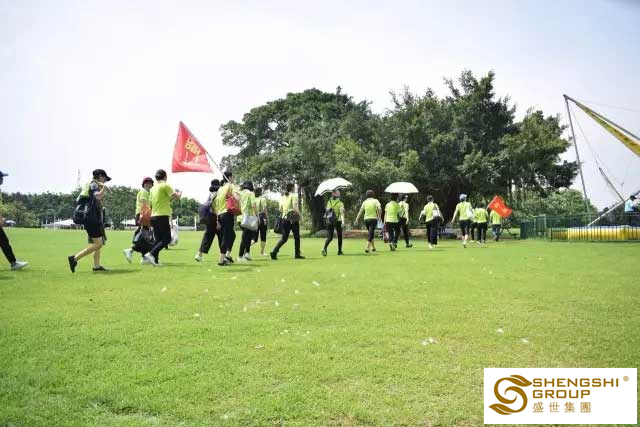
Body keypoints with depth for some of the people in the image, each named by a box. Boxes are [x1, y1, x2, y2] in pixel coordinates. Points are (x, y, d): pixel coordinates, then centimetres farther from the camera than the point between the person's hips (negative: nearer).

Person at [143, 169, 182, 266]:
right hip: (163, 216, -8)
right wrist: (179, 193, 10)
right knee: (166, 239, -5)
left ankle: (155, 260, 7)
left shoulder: (153, 188, 15)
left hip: (154, 216, 8)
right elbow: (176, 196, -13)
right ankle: (151, 254, -20)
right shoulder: (165, 185, -6)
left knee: (158, 239, 12)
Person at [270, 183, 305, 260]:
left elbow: (280, 209, 11)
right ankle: (297, 254, 15)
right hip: (293, 219, -5)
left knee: (284, 238, 6)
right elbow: (295, 207, -17)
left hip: (285, 218, 5)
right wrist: (299, 214, -10)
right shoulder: (293, 195, -7)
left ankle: (274, 252, -10)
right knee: (296, 237, 10)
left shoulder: (282, 197, 10)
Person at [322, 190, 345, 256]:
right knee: (339, 237, 16)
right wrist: (343, 221, -26)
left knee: (329, 237, 1)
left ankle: (324, 248, -24)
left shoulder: (329, 202, 5)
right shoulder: (340, 203, -6)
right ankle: (339, 251, 21)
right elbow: (342, 212, -17)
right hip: (338, 221, -3)